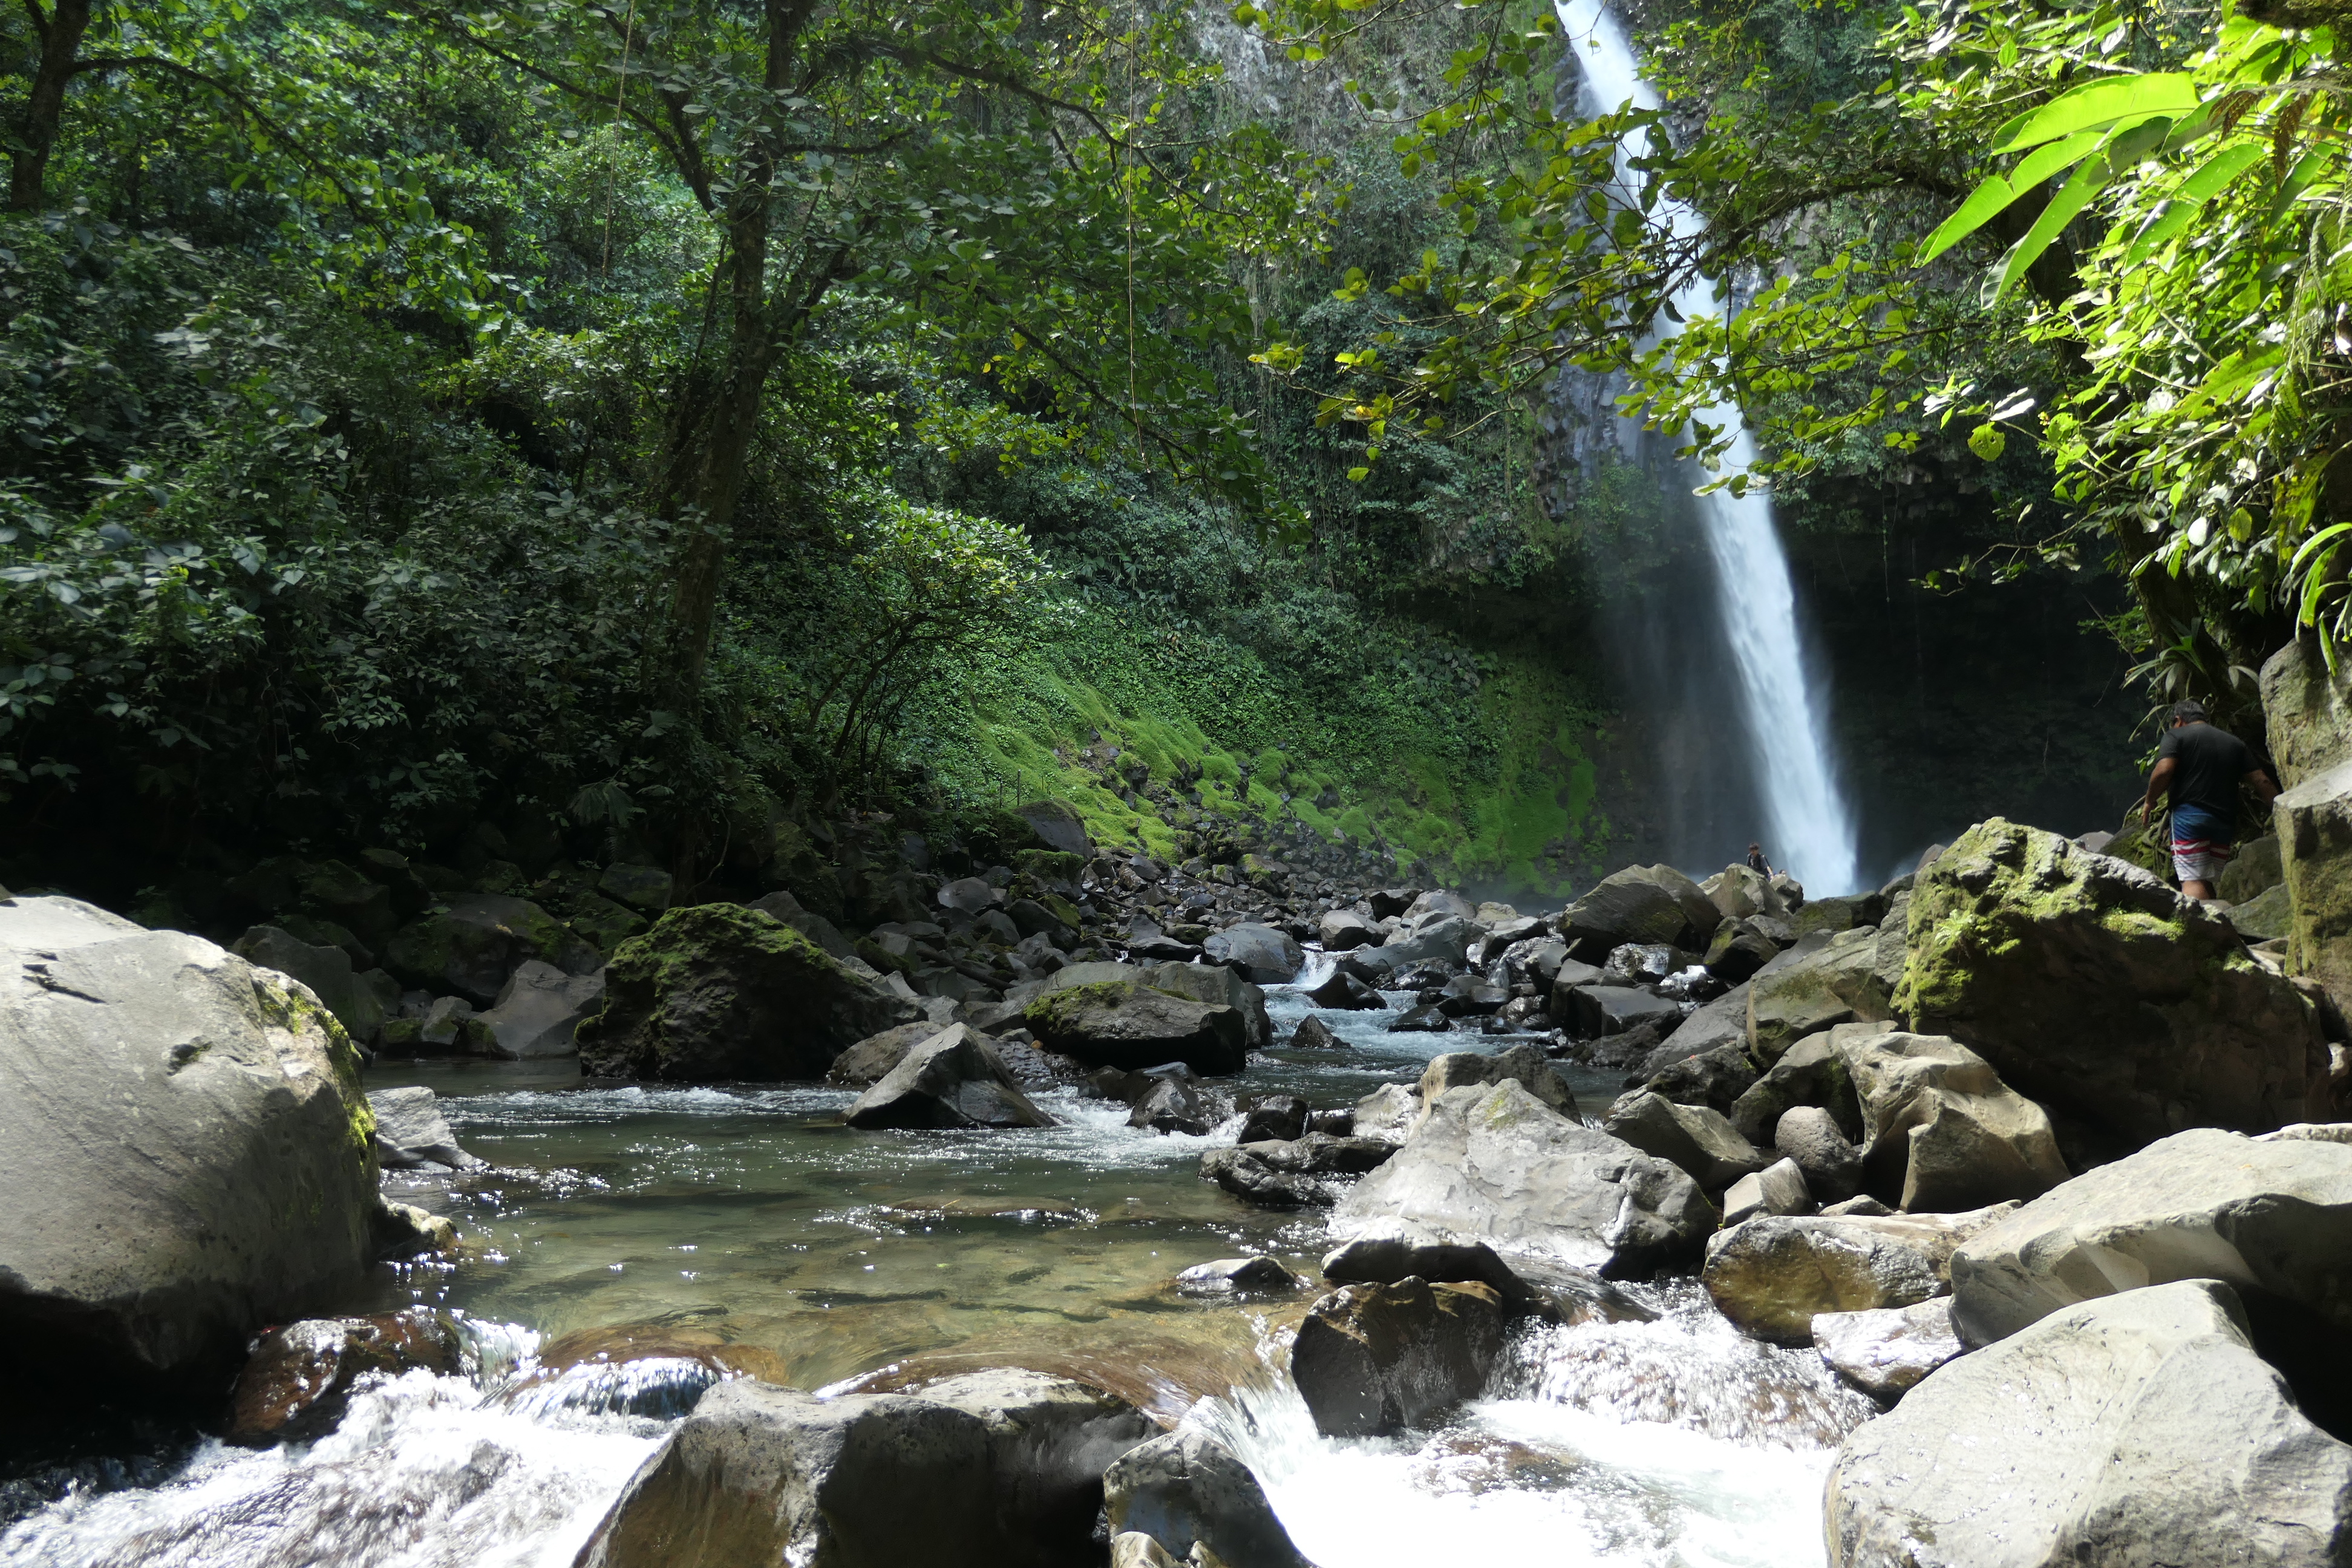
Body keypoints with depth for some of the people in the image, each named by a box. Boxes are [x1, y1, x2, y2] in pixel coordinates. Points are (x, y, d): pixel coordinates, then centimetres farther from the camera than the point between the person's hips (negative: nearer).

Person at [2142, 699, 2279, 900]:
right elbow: (2261, 781, 13)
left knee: (2192, 880, -12)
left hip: (2189, 815, -5)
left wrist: (2150, 801, 2)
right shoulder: (2234, 742, 19)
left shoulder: (2176, 735, 4)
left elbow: (2163, 771, -11)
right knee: (2207, 880, 14)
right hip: (2225, 821, 5)